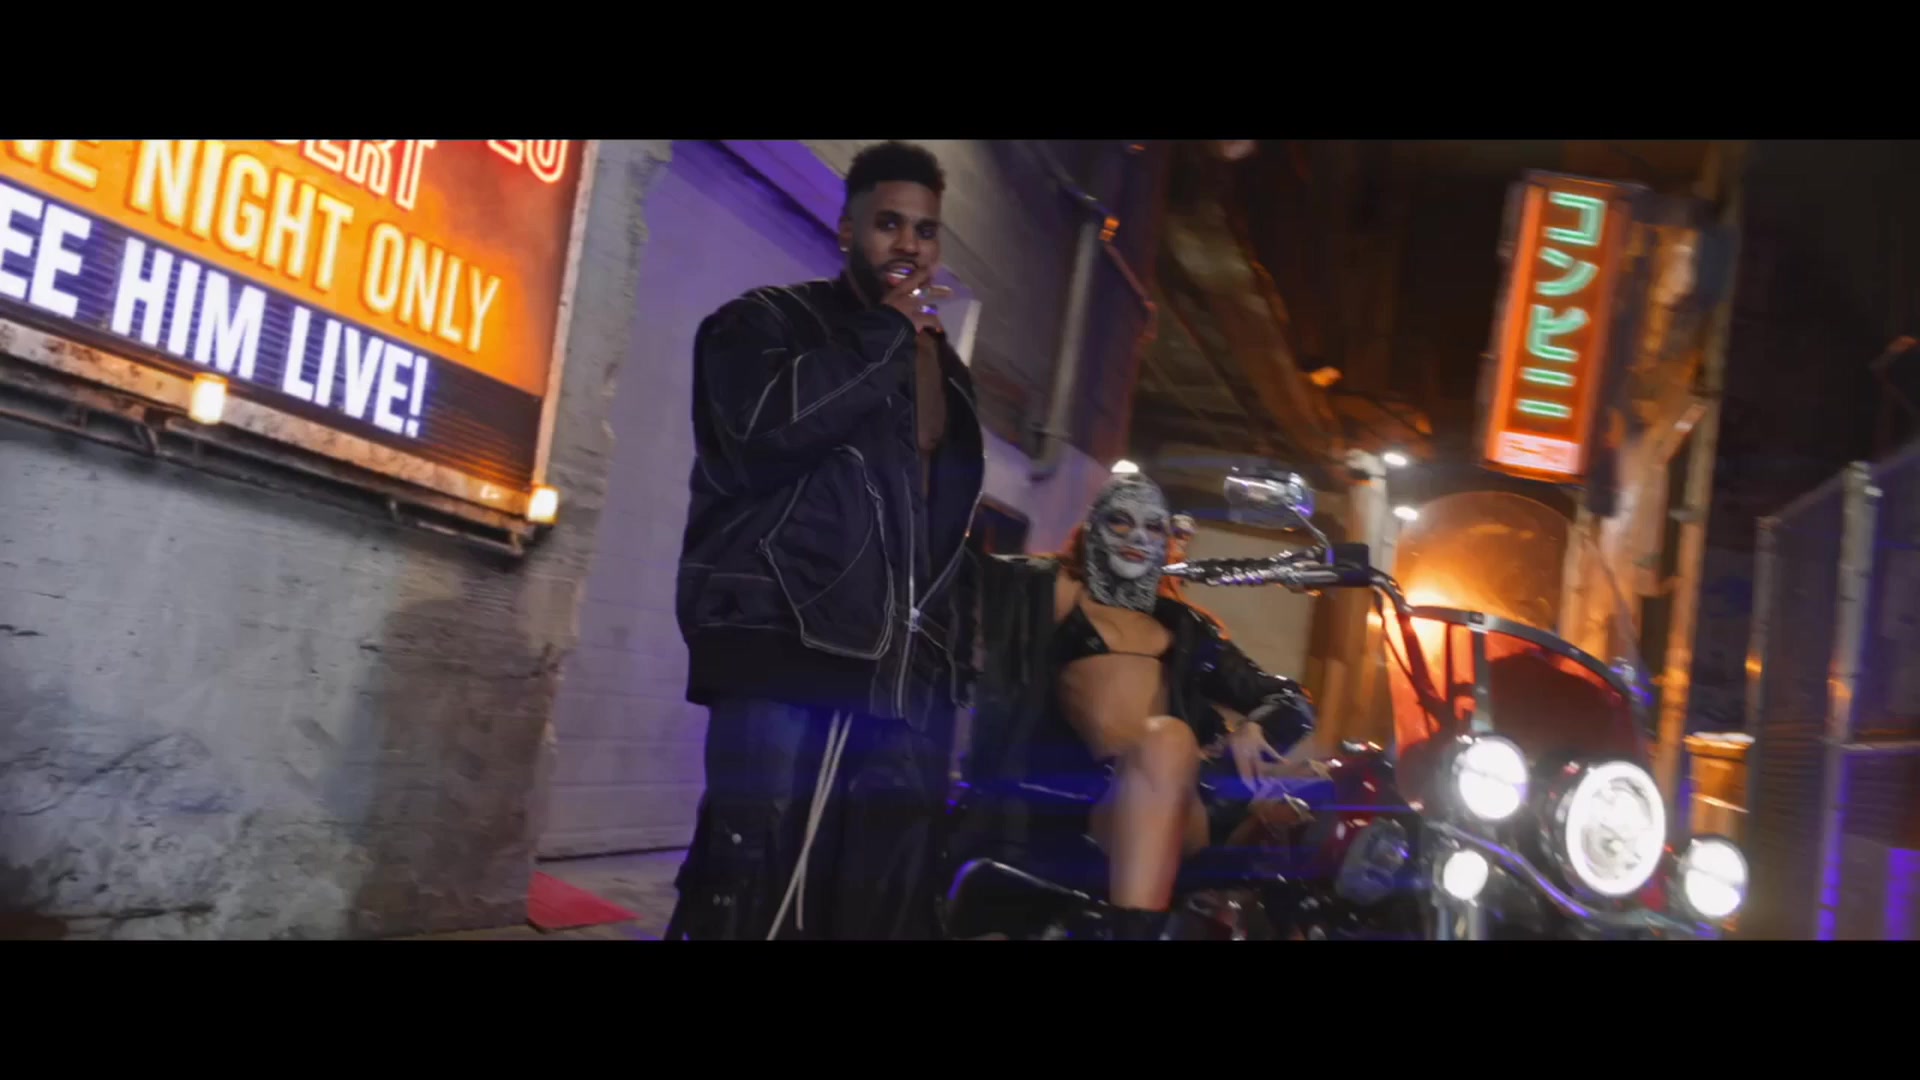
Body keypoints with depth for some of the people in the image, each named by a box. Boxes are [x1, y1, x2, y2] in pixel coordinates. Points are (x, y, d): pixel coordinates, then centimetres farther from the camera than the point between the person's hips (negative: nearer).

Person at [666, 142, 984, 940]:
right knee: (757, 898, -12)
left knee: (887, 906, 3)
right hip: (789, 652, -5)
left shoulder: (944, 365, 24)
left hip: (909, 677, 6)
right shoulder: (767, 322, 6)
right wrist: (889, 330, -5)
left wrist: (956, 646, 15)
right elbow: (770, 421, -17)